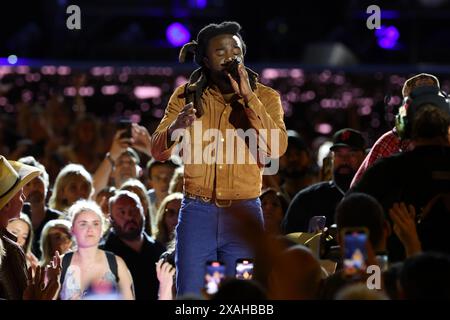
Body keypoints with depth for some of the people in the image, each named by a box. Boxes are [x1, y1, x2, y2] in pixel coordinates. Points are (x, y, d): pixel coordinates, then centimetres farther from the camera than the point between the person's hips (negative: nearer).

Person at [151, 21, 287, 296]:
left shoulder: (265, 97, 3)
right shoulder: (187, 96, 5)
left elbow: (277, 148, -13)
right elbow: (159, 151, -2)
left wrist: (248, 97, -18)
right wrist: (176, 128, -25)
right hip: (197, 213, 0)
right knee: (190, 296, -2)